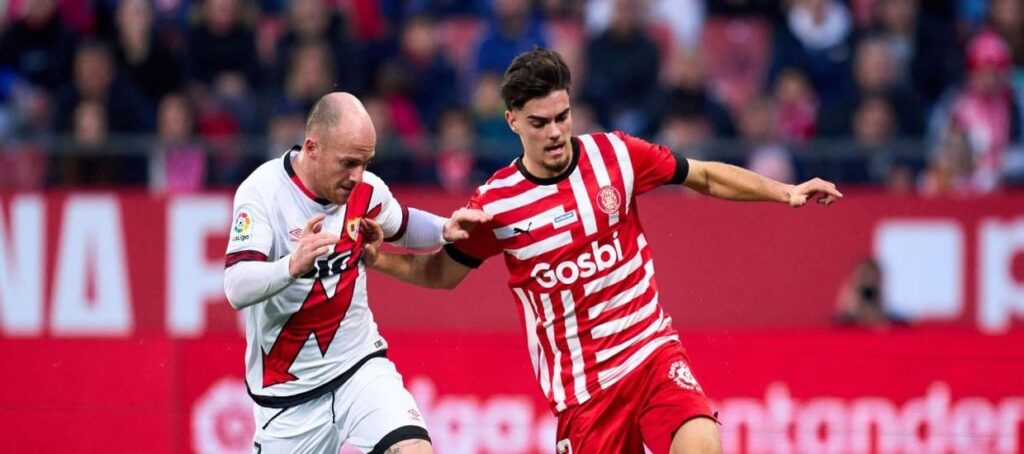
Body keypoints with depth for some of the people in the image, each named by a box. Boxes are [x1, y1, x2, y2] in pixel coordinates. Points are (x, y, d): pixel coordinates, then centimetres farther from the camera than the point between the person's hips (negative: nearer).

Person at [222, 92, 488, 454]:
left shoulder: (366, 190, -3)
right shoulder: (262, 192, -17)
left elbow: (402, 227, 21)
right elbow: (237, 290, -28)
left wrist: (445, 230, -1)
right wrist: (292, 267, -47)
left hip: (361, 368, 3)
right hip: (288, 390, -3)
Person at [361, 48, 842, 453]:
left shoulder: (614, 154, -4)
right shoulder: (495, 203, -6)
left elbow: (704, 177, 9)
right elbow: (443, 271, 10)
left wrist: (784, 192, 2)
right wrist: (378, 257, -5)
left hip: (652, 351, 1)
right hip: (579, 380, -1)